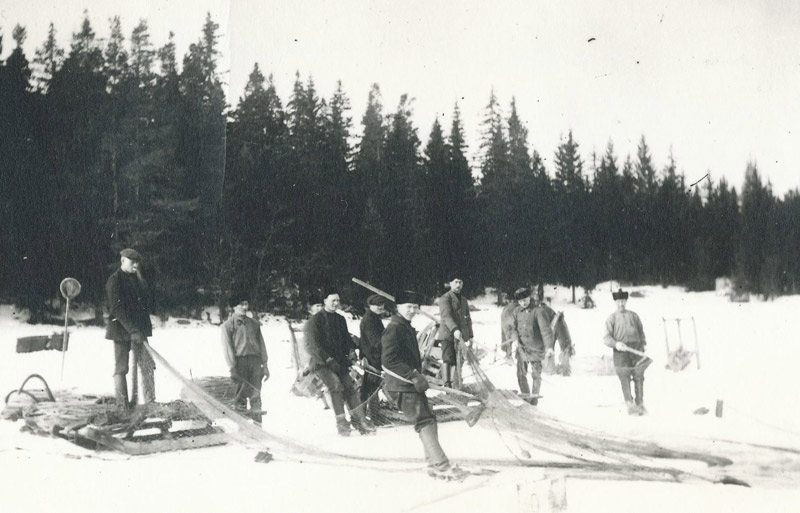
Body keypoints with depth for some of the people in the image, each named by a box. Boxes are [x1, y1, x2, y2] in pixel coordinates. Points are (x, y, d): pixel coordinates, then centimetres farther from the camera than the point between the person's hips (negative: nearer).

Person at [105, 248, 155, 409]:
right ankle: (122, 404, 5)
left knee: (147, 365, 1)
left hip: (139, 329, 6)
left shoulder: (137, 279, 13)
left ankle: (150, 400, 5)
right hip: (121, 328, -6)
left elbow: (146, 300, 12)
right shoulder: (114, 280, -9)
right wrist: (132, 330, -22)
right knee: (121, 367, 1)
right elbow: (117, 309, -18)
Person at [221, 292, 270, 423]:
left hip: (255, 360, 3)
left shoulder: (254, 323, 14)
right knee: (241, 397, -1)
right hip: (239, 360, -3)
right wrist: (232, 368, -12)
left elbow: (261, 344, 14)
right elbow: (227, 347, -5)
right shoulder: (228, 325, 1)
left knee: (256, 397, 2)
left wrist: (265, 365, 8)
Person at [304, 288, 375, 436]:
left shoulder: (340, 319, 15)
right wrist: (328, 360, -17)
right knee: (335, 384, -22)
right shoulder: (315, 320, -6)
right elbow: (314, 345, -12)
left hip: (339, 361, 6)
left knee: (349, 385, -7)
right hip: (321, 362, -6)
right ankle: (341, 422, -20)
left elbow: (346, 338, 22)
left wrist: (351, 351, 3)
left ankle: (358, 418, -2)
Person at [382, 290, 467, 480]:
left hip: (412, 384, 10)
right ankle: (441, 466, -12)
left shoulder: (408, 328, 17)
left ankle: (434, 464, 16)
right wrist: (414, 376, -25)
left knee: (428, 420, 11)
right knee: (425, 422, -12)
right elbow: (389, 360, -24)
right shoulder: (394, 329, -15)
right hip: (401, 386, -10)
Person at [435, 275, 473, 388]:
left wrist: (470, 335, 17)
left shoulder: (463, 300, 21)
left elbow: (468, 319, 25)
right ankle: (447, 384, -16)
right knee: (448, 359, -15)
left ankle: (455, 384, 3)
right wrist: (454, 329, -34)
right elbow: (446, 316, -19)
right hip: (447, 334, -6)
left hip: (461, 336, 6)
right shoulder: (445, 298, -4)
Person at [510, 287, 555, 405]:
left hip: (535, 348, -4)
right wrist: (515, 339, -8)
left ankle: (534, 401, 13)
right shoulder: (517, 313, 8)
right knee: (521, 374, 3)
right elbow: (514, 328, 14)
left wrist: (549, 346, -29)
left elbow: (545, 329, -17)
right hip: (521, 348, 4)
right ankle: (525, 399, 16)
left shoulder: (539, 311, -9)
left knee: (536, 375, 2)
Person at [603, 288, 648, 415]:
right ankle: (630, 405, -3)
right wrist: (616, 344, -16)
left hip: (636, 350, 2)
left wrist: (644, 345, 9)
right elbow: (606, 338, 2)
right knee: (625, 380, -6)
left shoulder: (634, 315, 16)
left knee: (639, 378, 0)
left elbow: (641, 332, 22)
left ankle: (640, 404, 8)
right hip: (620, 352, -2)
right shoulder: (611, 318, 8)